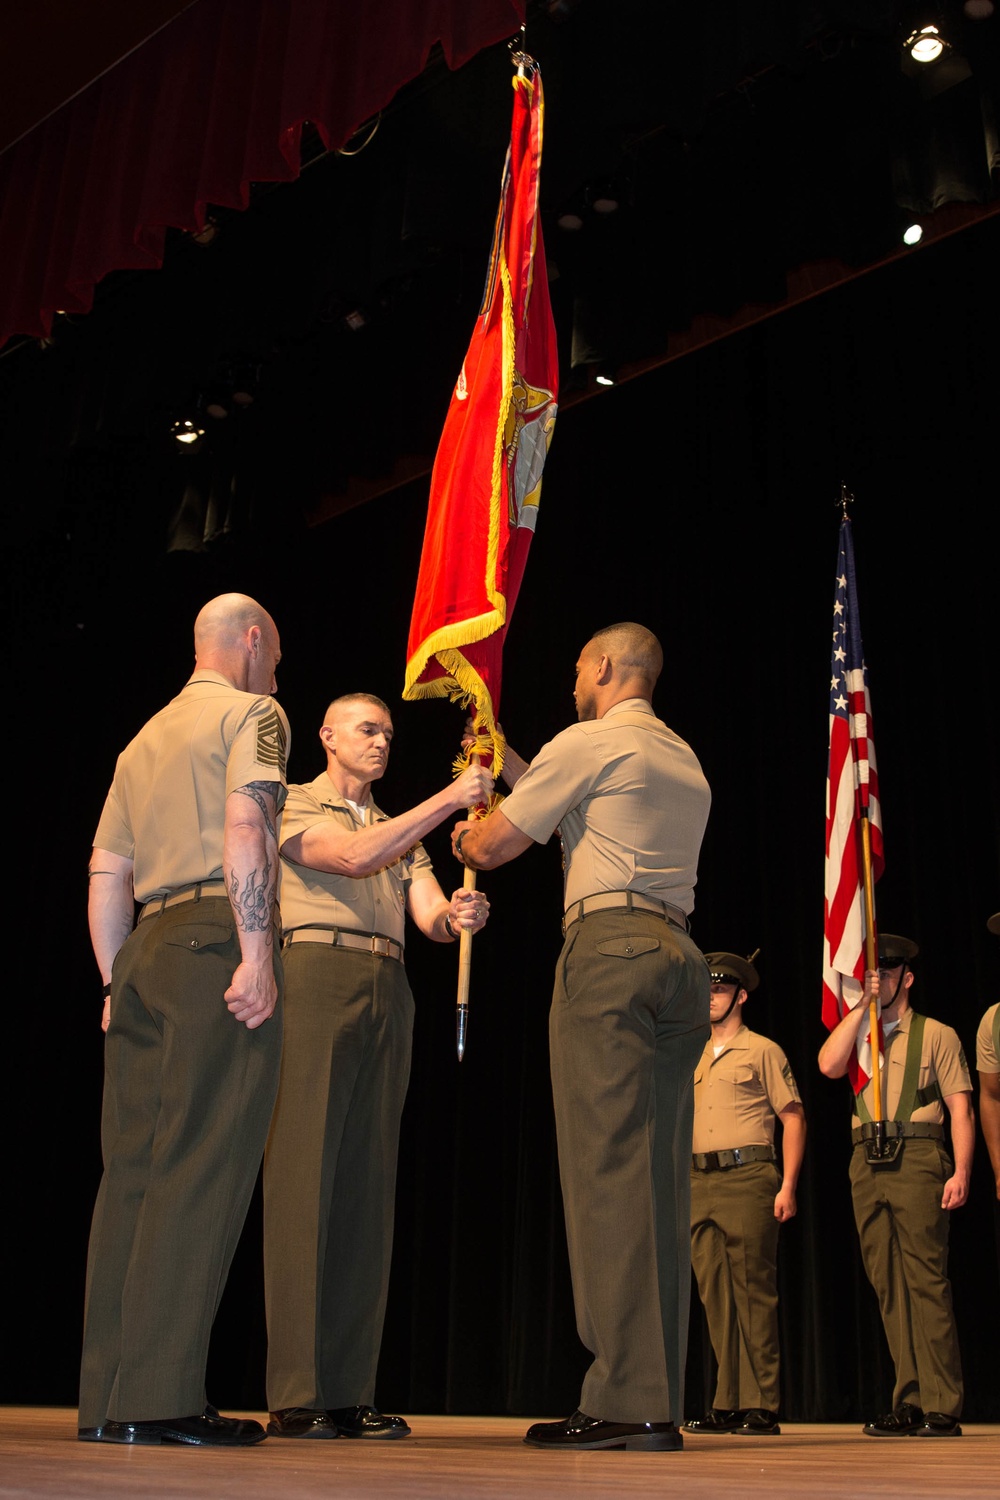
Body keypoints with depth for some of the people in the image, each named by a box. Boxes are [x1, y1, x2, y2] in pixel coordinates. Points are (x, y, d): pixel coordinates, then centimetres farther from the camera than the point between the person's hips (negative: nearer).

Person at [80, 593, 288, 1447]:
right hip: (217, 938, -7)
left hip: (144, 949, 8)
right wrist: (257, 952, -19)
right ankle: (159, 1398, -9)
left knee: (131, 1168, 6)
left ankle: (106, 1398, 8)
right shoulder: (252, 713, 4)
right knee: (203, 1167, -8)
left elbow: (106, 876, 21)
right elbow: (244, 826, -14)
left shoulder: (145, 740, 25)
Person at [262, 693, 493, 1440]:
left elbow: (430, 915, 11)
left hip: (388, 990, 6)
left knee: (368, 1187, 1)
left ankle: (349, 1394, 3)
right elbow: (354, 856, -9)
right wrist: (449, 798, -12)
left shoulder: (404, 834, 26)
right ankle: (294, 1394, -8)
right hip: (317, 973, -6)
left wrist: (459, 915, -14)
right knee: (305, 1174, -10)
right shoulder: (295, 804, 10)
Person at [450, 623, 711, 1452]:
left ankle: (626, 1399, -14)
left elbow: (493, 846, 5)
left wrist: (465, 836, 28)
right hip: (681, 956, 8)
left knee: (608, 1168, -11)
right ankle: (661, 1403, 4)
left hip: (608, 948, -8)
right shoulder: (686, 762, 26)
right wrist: (508, 763, 41)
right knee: (661, 1176, 4)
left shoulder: (588, 741, 2)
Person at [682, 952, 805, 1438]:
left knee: (754, 1293, -5)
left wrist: (788, 1185, -9)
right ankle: (727, 1404, 11)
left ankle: (761, 1406, -1)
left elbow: (793, 1117, 0)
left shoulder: (762, 1050, 4)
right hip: (698, 1184, 5)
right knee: (715, 1296, 5)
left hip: (747, 1178, -5)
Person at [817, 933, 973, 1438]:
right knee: (887, 1284, 4)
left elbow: (960, 1107, 1)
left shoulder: (936, 1034, 9)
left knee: (926, 1281, -8)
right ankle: (909, 1403, 10)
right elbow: (828, 1066, -2)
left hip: (917, 1159, -4)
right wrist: (860, 1007, 0)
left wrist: (961, 1171, -11)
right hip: (868, 1164, 4)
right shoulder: (857, 1033, 20)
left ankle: (942, 1408, -4)